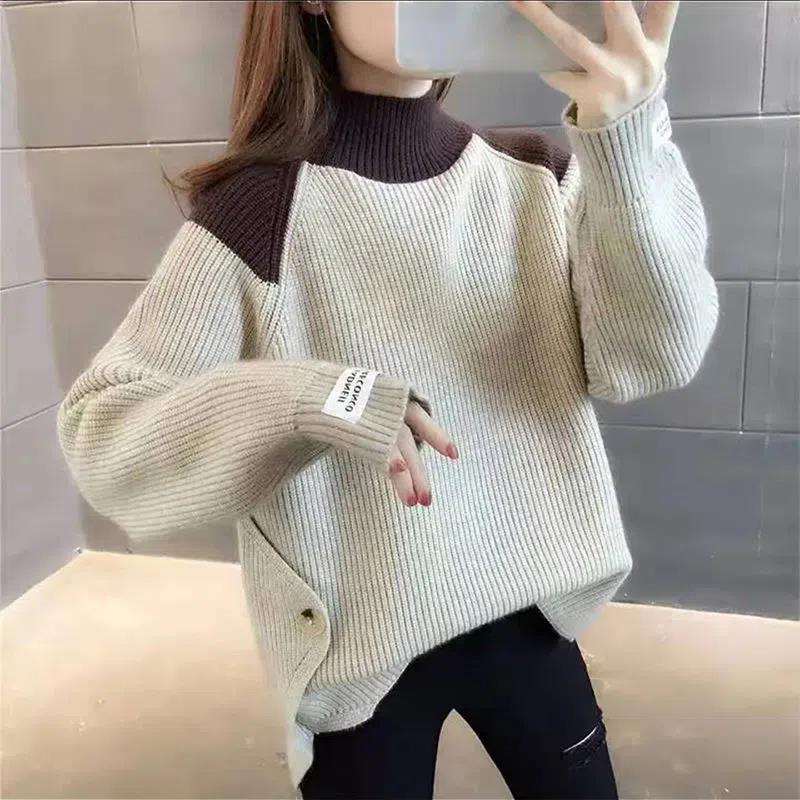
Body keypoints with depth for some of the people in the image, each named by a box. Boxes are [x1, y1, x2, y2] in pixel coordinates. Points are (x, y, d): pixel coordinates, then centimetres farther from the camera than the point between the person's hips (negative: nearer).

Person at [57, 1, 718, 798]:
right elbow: (97, 430, -14)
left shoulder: (536, 177, -3)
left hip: (524, 610, 4)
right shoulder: (259, 212, -15)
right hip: (357, 645, -3)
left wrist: (628, 137, -28)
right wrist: (303, 398, -31)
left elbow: (652, 357, -14)